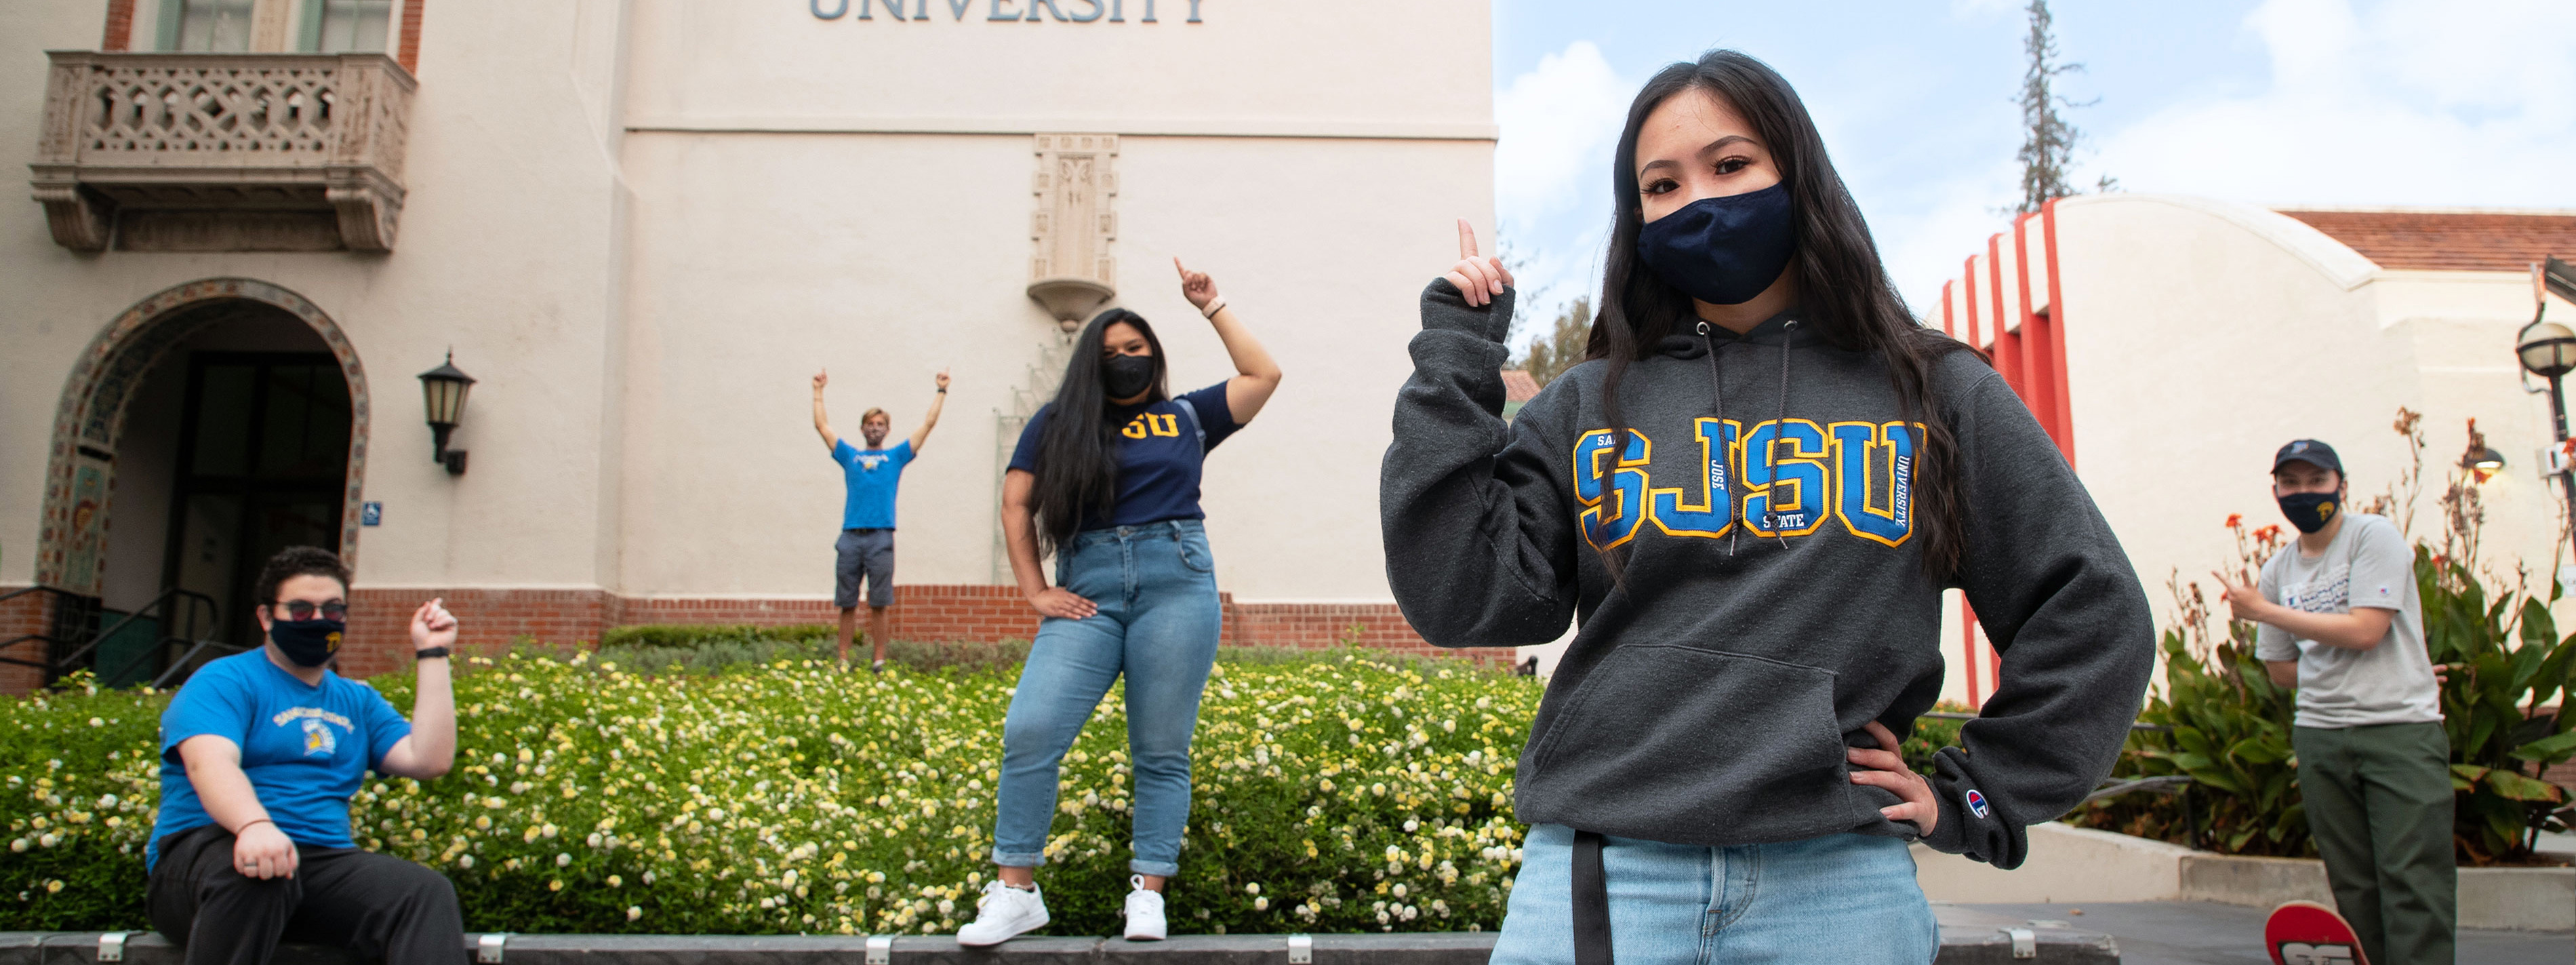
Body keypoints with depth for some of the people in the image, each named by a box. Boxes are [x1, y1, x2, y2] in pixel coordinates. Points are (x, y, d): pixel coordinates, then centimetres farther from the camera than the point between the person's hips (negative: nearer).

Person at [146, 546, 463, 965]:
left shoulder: (358, 701, 22)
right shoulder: (224, 681, 4)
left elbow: (429, 759, 8)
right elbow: (211, 763, -17)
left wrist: (431, 655, 10)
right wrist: (254, 825, -39)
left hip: (322, 861, 4)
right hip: (210, 850, -4)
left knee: (428, 892, -26)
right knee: (257, 871, -41)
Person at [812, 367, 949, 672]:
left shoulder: (896, 456, 16)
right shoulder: (850, 456, 19)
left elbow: (928, 424, 15)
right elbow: (822, 425, 22)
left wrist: (941, 392, 17)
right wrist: (819, 391, 27)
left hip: (881, 537, -1)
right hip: (850, 537, 1)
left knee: (879, 603, -1)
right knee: (847, 603, 3)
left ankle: (879, 659, 3)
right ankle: (843, 659, 6)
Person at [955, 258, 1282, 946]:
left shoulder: (1186, 418, 17)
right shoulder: (1057, 425, 15)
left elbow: (1263, 375, 15)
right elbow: (1017, 505, 11)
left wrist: (1212, 307, 16)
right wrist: (1034, 592, 1)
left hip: (1176, 585, 0)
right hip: (1088, 591, 0)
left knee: (1161, 752, -1)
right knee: (1030, 732, -14)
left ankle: (1149, 893, 6)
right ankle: (1015, 891, -4)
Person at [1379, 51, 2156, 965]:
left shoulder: (1935, 392, 8)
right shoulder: (1587, 406, 8)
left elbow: (2092, 613, 11)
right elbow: (1464, 598, -5)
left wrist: (1972, 797, 5)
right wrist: (1455, 360, -2)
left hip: (1836, 885, 0)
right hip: (1598, 880, 0)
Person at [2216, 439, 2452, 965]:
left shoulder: (2374, 536, -1)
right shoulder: (2277, 571, 13)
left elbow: (2364, 630, -13)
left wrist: (2262, 610, -7)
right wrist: (2348, 673, 1)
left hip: (2400, 729, -5)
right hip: (2320, 737, 5)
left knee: (2412, 881, -11)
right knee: (2354, 886, 5)